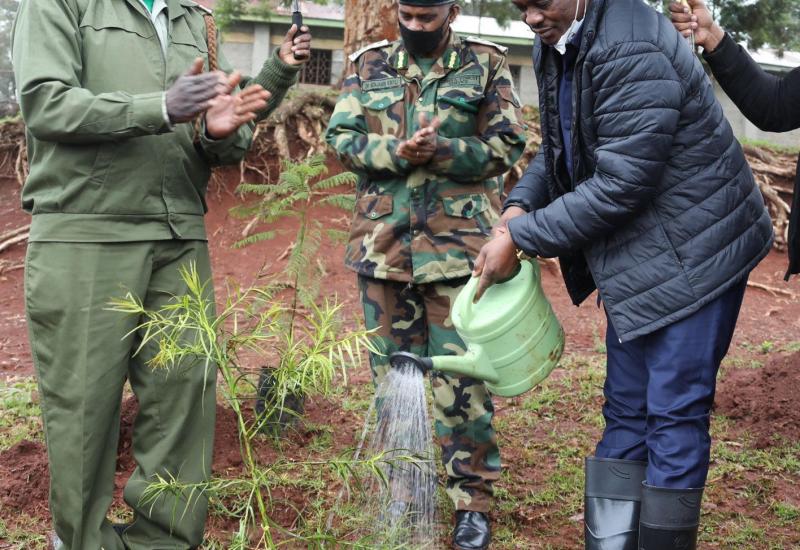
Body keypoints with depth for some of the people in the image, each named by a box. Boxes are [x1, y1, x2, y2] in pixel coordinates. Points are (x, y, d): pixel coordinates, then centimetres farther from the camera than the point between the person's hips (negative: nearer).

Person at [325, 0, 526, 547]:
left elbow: (508, 143, -1)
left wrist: (442, 151, -15)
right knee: (392, 370, 11)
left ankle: (472, 501, 11)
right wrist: (397, 153, -14)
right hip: (384, 241, 3)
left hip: (460, 244, -3)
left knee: (463, 376, -1)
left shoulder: (487, 64, 4)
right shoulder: (370, 64, 11)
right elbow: (342, 135, 3)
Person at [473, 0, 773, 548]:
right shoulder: (556, 47, 5)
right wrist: (520, 205, -3)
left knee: (675, 415, -2)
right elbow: (559, 148, 16)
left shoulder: (631, 51, -24)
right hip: (637, 262, 9)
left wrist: (520, 240, -19)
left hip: (692, 255, -9)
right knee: (626, 413, 13)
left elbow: (617, 188, -26)